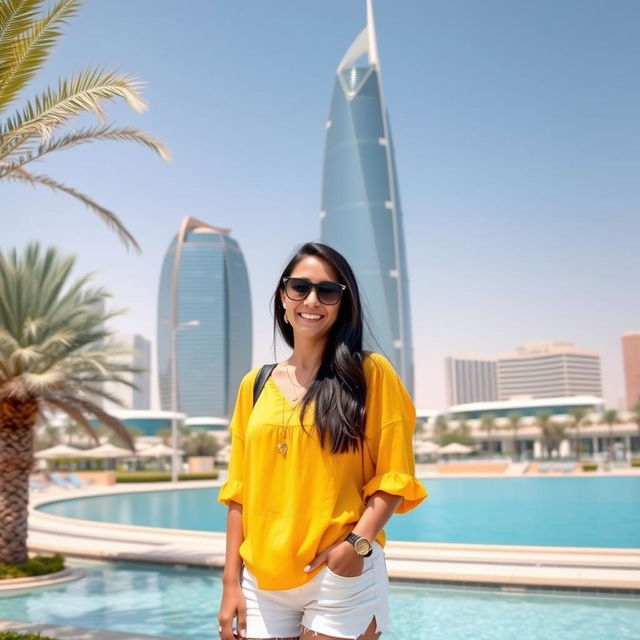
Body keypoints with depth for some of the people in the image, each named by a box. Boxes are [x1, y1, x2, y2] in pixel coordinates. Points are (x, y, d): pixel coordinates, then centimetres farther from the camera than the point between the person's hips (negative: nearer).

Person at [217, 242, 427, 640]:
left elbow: (394, 477, -4)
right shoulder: (255, 385, 8)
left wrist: (358, 542, -18)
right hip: (263, 581, 3)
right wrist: (232, 581, 4)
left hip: (342, 575, -3)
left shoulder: (370, 372, -3)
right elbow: (240, 491, 9)